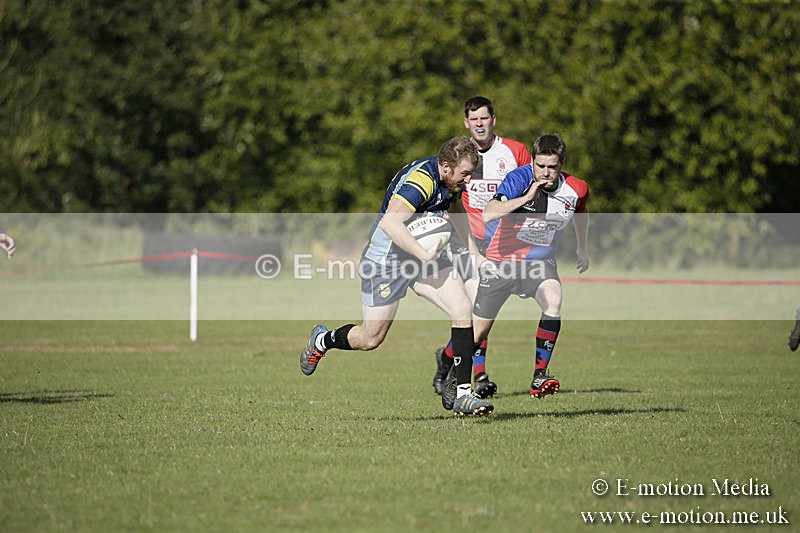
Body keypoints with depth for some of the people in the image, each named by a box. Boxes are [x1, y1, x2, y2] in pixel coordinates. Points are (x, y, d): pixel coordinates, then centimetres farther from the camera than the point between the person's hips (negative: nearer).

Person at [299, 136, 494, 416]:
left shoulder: (452, 180, 0)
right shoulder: (421, 180, -29)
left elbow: (456, 208, 23)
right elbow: (390, 222, -40)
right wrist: (422, 254, -39)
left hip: (425, 254, 8)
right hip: (387, 258, -8)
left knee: (463, 311, -12)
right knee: (371, 338, 3)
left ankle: (462, 394, -8)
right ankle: (322, 340, 36)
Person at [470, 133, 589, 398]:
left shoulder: (576, 189, -11)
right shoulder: (519, 179, -23)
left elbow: (580, 212, 16)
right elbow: (488, 214, -38)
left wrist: (582, 249, 27)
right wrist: (526, 198, -44)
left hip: (541, 261, 2)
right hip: (502, 259, -2)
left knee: (553, 301, -31)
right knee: (477, 333, 5)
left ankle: (539, 376, -26)